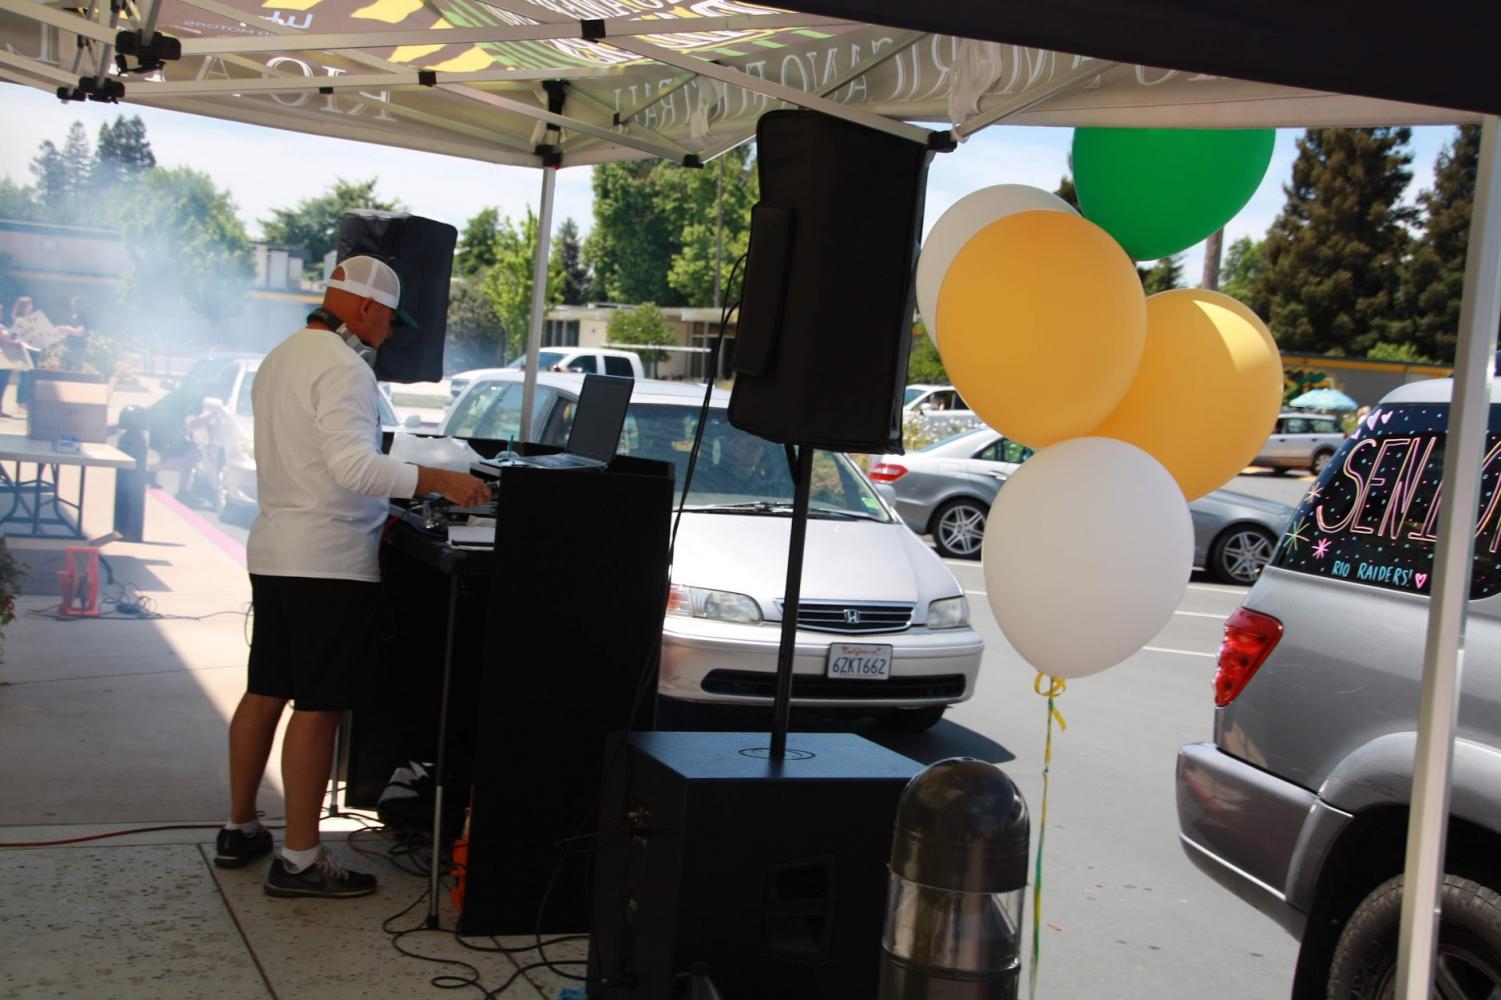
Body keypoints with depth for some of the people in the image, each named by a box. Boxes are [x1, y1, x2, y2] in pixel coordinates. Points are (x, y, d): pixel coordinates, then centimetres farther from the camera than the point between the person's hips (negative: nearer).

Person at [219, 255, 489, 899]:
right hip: (330, 562, -10)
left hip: (274, 550, 10)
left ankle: (240, 830, 27)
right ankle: (298, 860, 1)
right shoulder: (344, 369, -15)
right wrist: (438, 480, -28)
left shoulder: (282, 356, 16)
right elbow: (354, 464, -27)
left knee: (265, 694, 16)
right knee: (318, 708, -4)